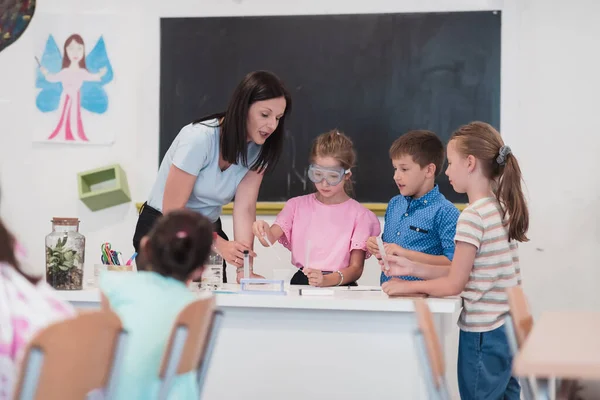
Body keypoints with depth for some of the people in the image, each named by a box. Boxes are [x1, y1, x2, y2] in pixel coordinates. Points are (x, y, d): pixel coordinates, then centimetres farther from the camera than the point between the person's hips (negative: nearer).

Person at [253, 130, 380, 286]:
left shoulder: (359, 214, 4)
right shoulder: (297, 205, 14)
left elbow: (356, 268, -2)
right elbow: (271, 239, 2)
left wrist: (326, 280, -21)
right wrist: (264, 231, -22)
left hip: (339, 285, -1)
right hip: (301, 281, 1)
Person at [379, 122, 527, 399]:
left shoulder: (473, 217, -18)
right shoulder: (500, 209, 9)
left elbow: (454, 284, -14)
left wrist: (408, 286, 0)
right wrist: (413, 268, 10)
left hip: (484, 333, -9)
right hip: (508, 328, 9)